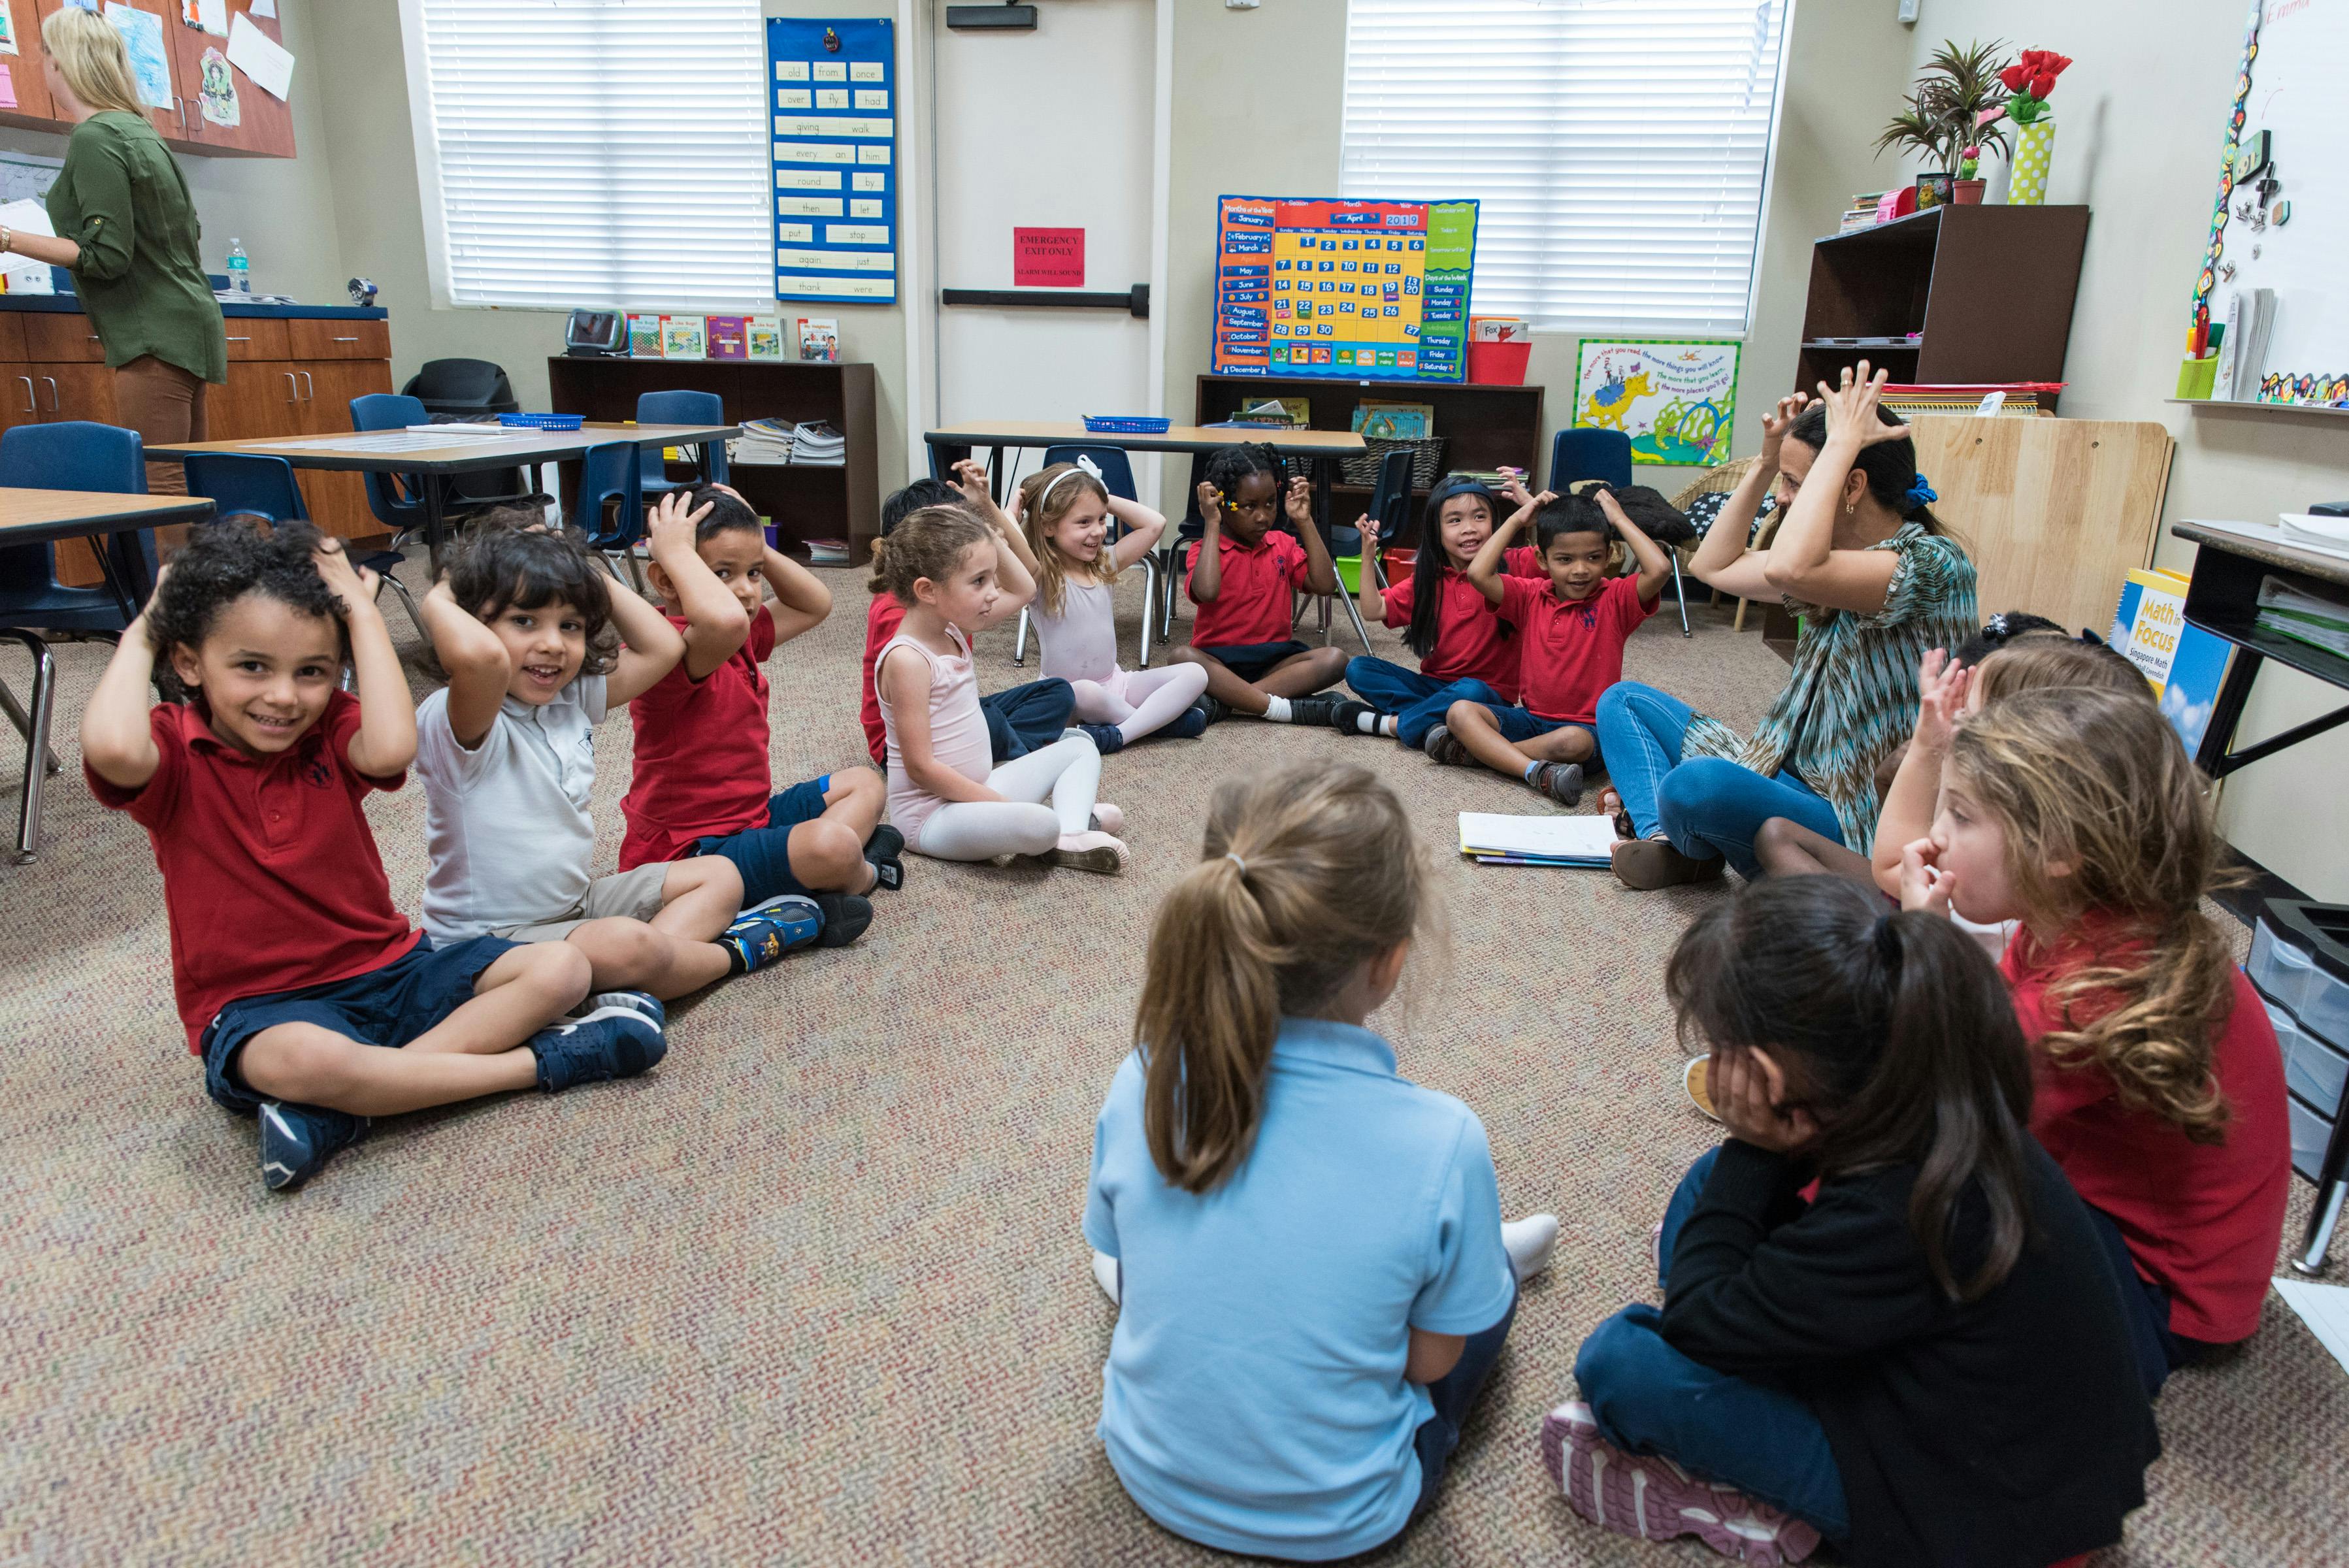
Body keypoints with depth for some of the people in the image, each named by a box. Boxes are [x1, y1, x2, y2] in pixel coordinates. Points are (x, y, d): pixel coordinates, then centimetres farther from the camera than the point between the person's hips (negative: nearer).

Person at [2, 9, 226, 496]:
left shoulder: (94, 138, -11)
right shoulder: (138, 129, 15)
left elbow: (106, 257, -15)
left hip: (154, 335, -9)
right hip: (187, 324, 9)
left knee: (158, 487, -11)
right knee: (187, 484, 9)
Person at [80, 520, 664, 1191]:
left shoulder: (332, 730, 1)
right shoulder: (175, 751, -7)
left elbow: (391, 749, -25)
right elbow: (112, 746, -34)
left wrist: (362, 613, -15)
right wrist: (139, 638, -14)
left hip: (389, 967, 5)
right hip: (260, 1004, -4)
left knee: (562, 969, -12)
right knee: (302, 1058, -40)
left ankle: (337, 1111, -24)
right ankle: (538, 1062, -20)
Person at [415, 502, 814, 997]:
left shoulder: (573, 698, 3)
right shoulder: (460, 722, -22)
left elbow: (664, 647, 5)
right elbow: (479, 656, -45)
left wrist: (595, 579, 1)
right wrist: (439, 600, -24)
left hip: (575, 902, 9)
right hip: (488, 941, -9)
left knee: (719, 876, 10)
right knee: (624, 945, -35)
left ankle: (629, 991, -16)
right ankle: (734, 953, -3)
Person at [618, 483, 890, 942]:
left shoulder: (746, 638, 7)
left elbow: (816, 605, 17)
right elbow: (726, 622, -48)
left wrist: (757, 548, 4)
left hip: (751, 815, 11)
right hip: (688, 850, -11)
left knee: (865, 783, 20)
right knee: (832, 845, -33)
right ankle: (863, 872, 4)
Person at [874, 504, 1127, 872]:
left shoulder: (953, 629, 5)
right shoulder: (907, 659, -23)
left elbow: (1023, 590, 21)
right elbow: (921, 767, -23)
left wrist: (993, 539, 4)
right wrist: (1006, 805, -20)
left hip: (973, 792, 10)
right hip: (930, 814, -10)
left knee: (1080, 748, 16)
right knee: (1039, 823, -37)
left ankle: (1072, 838, -10)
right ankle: (1070, 818, -1)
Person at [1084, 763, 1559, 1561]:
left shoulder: (1142, 1085, -23)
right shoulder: (1442, 1142, -30)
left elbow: (1120, 1260, -5)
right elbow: (1431, 1361, -14)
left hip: (1154, 1475, 2)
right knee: (1494, 1274, 20)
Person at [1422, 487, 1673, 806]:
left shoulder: (1615, 600, -3)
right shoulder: (1531, 596, 5)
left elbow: (1660, 569, -22)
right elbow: (1478, 574, -9)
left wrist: (1619, 519, -11)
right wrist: (1517, 520, -1)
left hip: (1586, 727, -4)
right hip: (1531, 717, 4)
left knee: (1574, 742, -39)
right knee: (1460, 711, -19)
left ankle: (1474, 749, -23)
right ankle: (1537, 772, -35)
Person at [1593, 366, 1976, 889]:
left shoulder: (1931, 562, -20)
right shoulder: (1838, 552, 7)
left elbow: (1788, 569, -38)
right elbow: (1713, 566, 17)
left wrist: (1841, 444, -27)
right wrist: (1765, 464, 7)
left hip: (1849, 818, -9)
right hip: (1785, 769, 9)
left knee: (1696, 785, -38)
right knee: (1622, 699, 12)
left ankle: (1695, 847, -1)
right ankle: (1664, 836, -13)